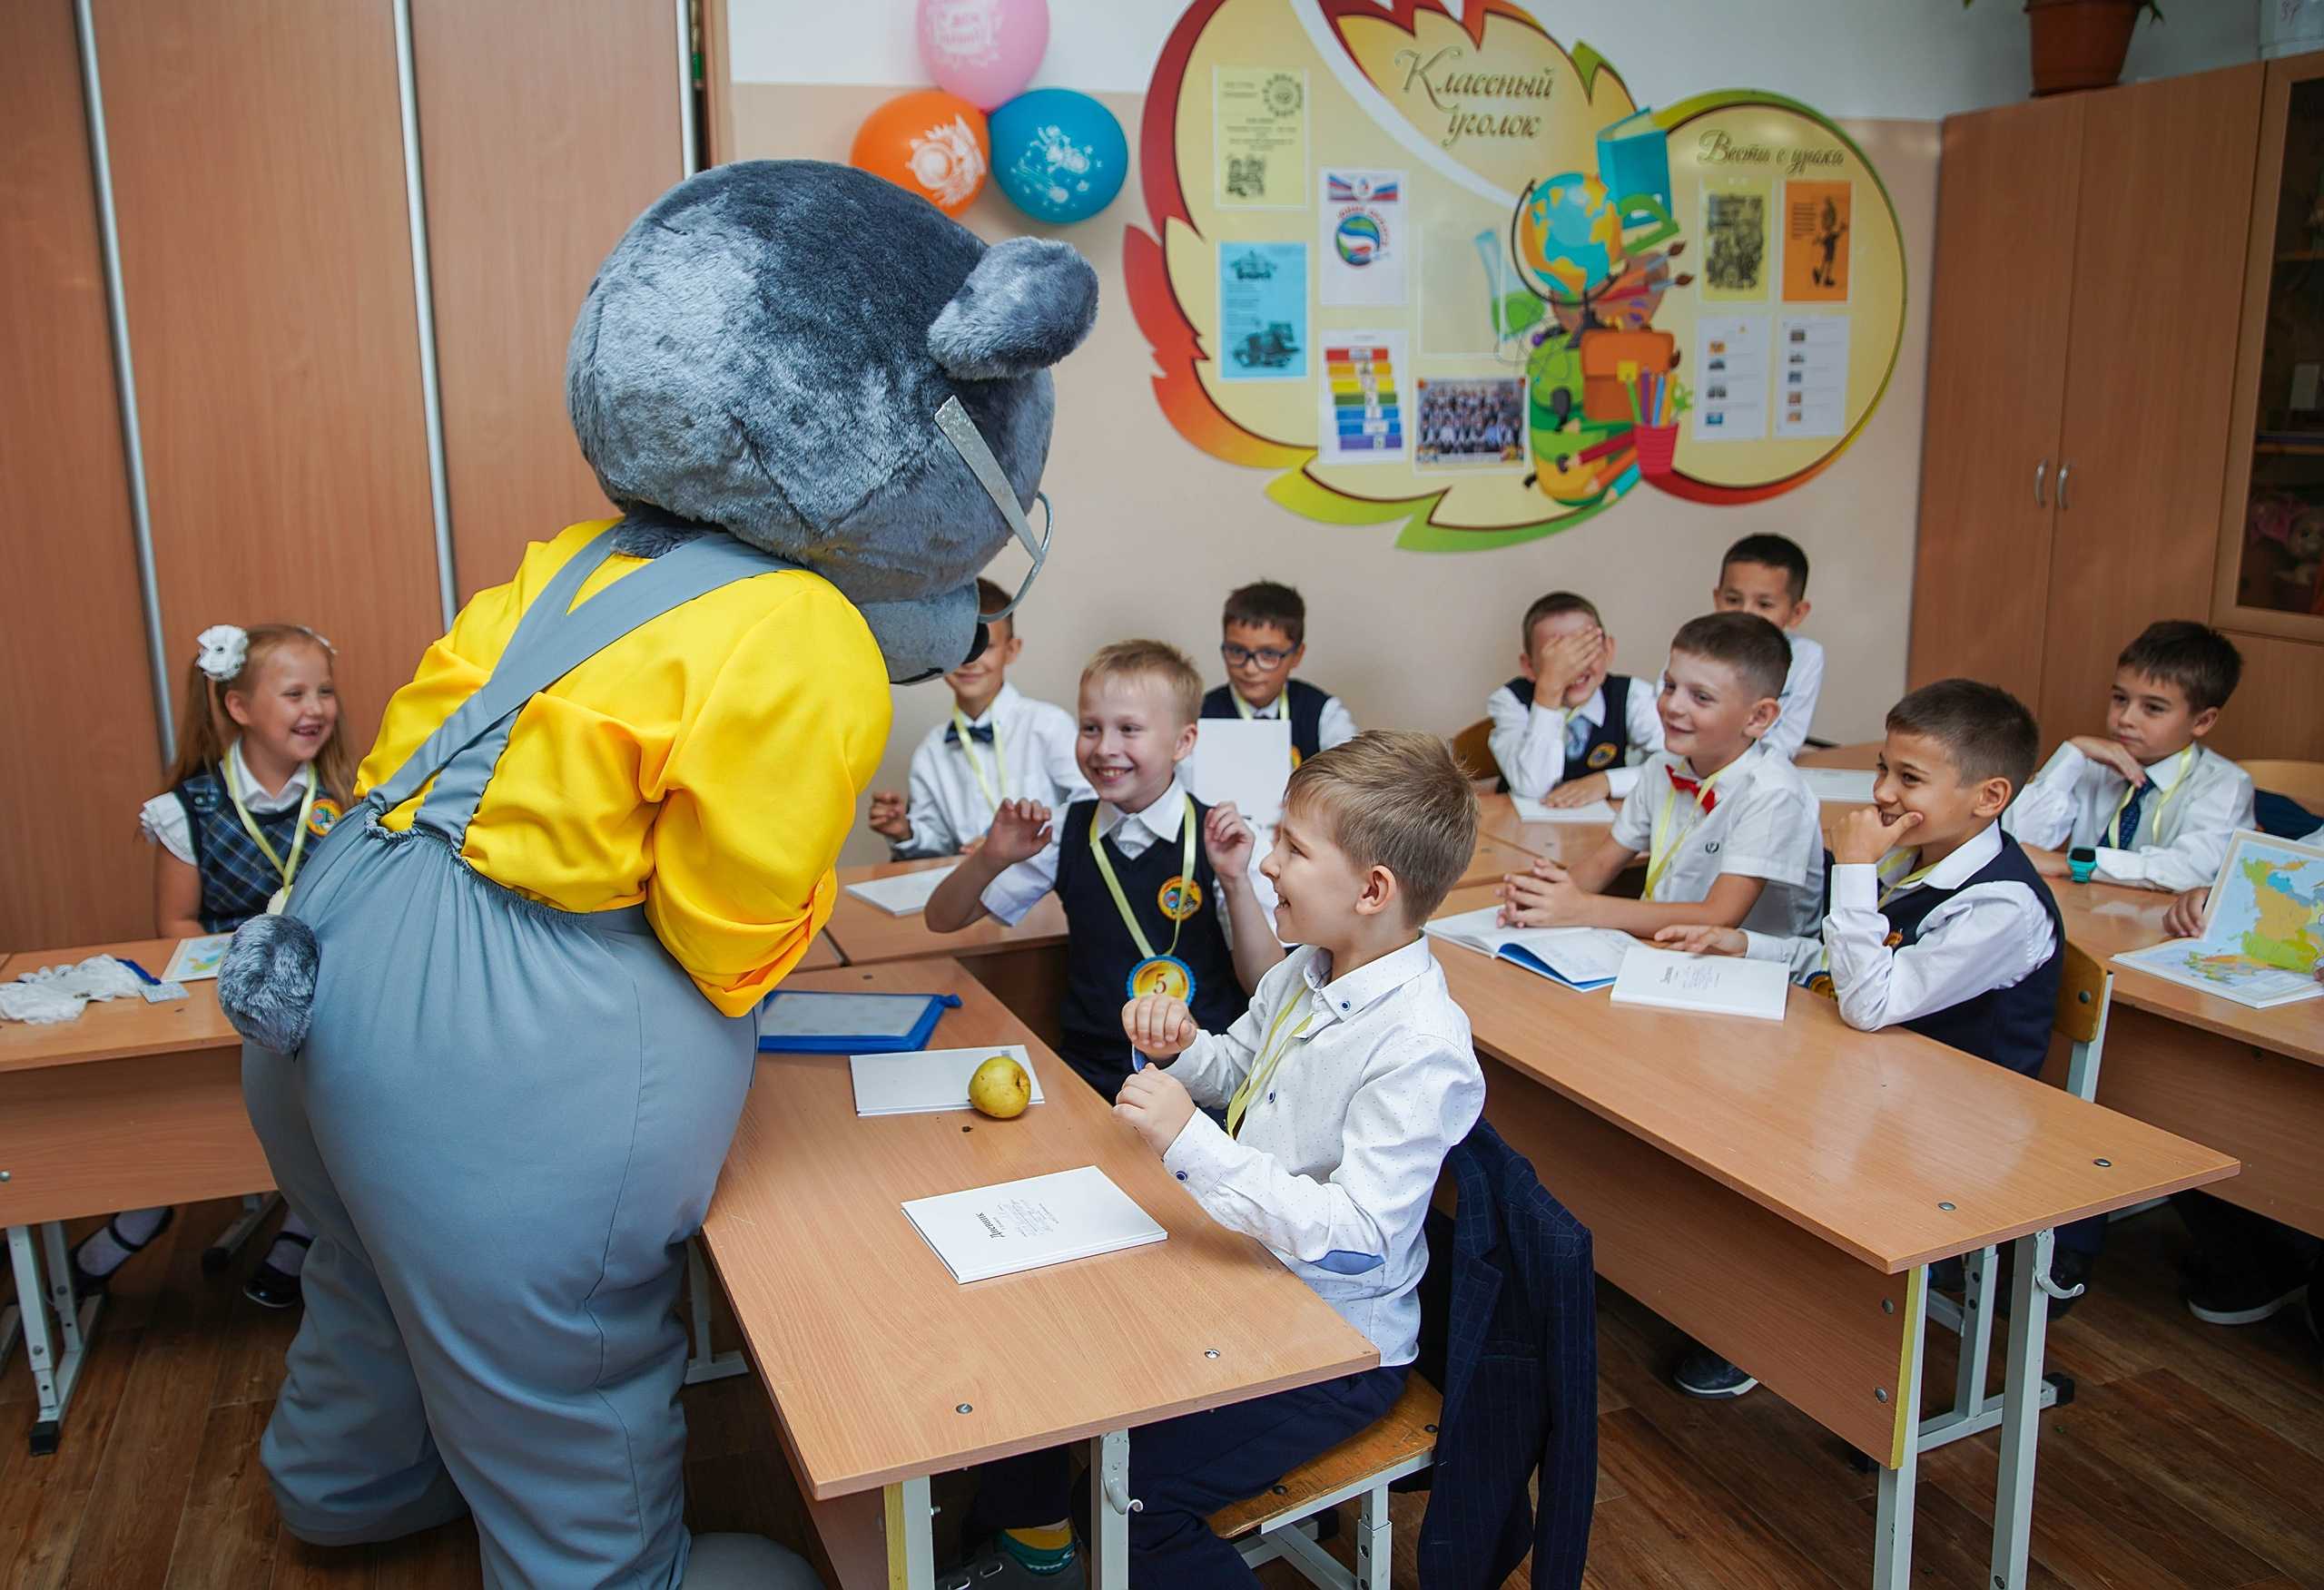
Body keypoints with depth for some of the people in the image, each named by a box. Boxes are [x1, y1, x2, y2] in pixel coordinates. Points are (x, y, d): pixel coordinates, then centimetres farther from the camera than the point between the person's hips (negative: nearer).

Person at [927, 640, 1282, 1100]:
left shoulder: (1218, 840, -5)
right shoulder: (1068, 832, 6)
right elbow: (943, 920, 10)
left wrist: (1235, 883, -21)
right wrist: (992, 859, -10)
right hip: (1088, 1071, 4)